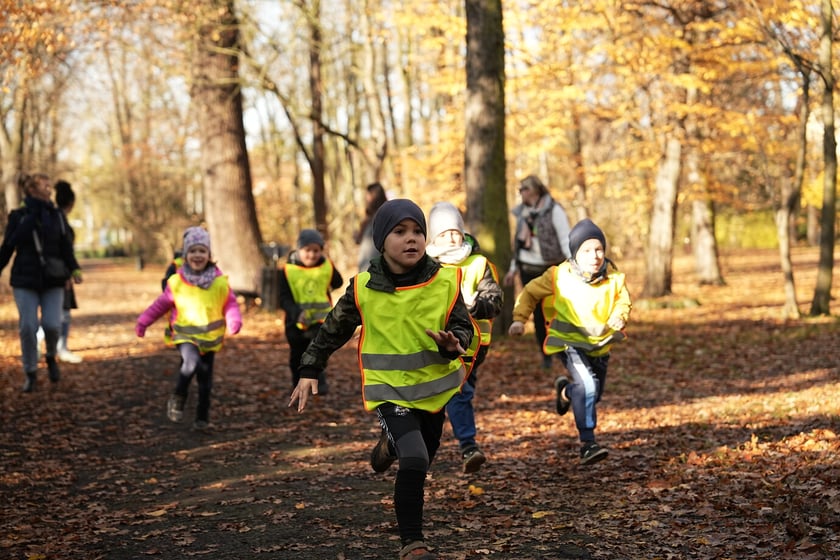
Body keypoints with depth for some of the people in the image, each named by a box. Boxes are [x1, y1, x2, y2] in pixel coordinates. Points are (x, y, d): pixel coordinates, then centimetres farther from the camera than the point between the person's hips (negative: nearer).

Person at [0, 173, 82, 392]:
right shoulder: (18, 217, 1)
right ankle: (30, 372, 12)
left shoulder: (56, 215, 6)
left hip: (52, 280, 1)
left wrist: (74, 269, -8)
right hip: (25, 280, -1)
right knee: (28, 327, -4)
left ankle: (51, 357, 21)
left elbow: (66, 247, 5)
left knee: (52, 324, -9)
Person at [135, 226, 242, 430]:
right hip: (185, 334, -2)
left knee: (205, 380, 8)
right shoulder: (176, 282, -7)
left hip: (210, 337, 2)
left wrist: (234, 321, -20)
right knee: (191, 363, -30)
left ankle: (202, 417, 24)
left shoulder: (220, 282, -7)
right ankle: (177, 400, -8)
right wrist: (143, 321, 2)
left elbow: (230, 304, 0)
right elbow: (161, 304, 4)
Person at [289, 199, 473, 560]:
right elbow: (333, 330, 1)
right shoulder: (364, 289, -13)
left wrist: (453, 344, -25)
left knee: (422, 460, 22)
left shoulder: (445, 281, -12)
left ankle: (392, 444, 58)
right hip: (389, 388, -3)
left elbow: (463, 326, -3)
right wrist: (309, 371, 1)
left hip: (434, 385, 3)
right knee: (415, 462, -21)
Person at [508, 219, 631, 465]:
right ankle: (587, 443, -22)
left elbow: (623, 301, 6)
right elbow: (531, 292, -2)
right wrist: (519, 319, -12)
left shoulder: (614, 277, -9)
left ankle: (565, 390, 54)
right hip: (569, 341, -4)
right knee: (586, 384, -27)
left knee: (594, 395, 18)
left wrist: (617, 321, -15)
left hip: (600, 343, 5)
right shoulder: (559, 276, -15)